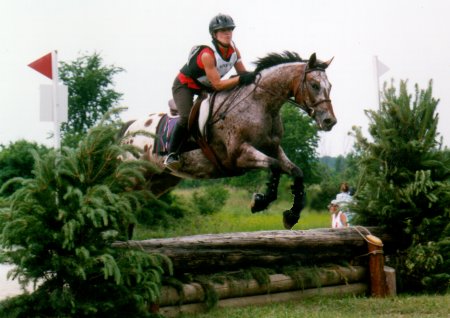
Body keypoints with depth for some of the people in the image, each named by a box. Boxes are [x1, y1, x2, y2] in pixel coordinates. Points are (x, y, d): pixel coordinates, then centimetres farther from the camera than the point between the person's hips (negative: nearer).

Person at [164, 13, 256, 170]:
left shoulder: (233, 50, -12)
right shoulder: (207, 54, -34)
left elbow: (243, 73, -4)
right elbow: (217, 85, -35)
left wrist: (252, 77, -25)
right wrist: (240, 79, -43)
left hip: (205, 87, 8)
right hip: (184, 84, -8)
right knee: (187, 118, -28)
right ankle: (172, 155, -18)